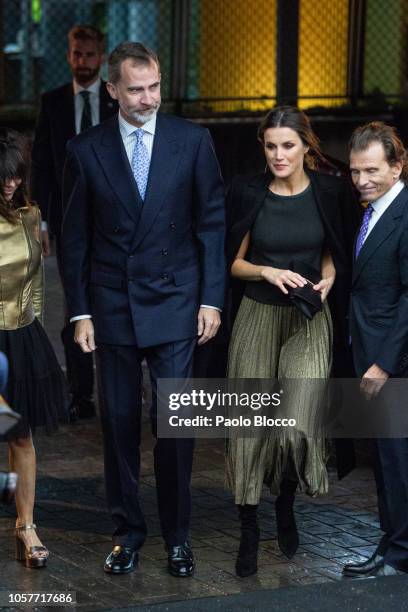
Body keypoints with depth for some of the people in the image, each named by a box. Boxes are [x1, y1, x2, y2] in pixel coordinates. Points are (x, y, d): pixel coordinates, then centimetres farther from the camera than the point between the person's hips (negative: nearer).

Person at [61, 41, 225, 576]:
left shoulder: (192, 141, -1)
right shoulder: (86, 150, 1)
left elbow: (212, 223, 2)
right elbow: (75, 238, 5)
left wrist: (211, 299, -3)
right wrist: (80, 312, 1)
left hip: (175, 306, -1)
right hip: (112, 307, 1)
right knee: (119, 423, 7)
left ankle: (177, 534, 13)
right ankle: (128, 529, 20)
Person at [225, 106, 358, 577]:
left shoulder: (329, 192, -1)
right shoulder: (249, 194, -2)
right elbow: (235, 262, 4)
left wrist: (327, 280, -7)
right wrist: (268, 272, -14)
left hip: (310, 320, 0)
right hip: (258, 316, 1)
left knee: (299, 420, -15)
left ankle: (286, 501, 15)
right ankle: (248, 529, 16)